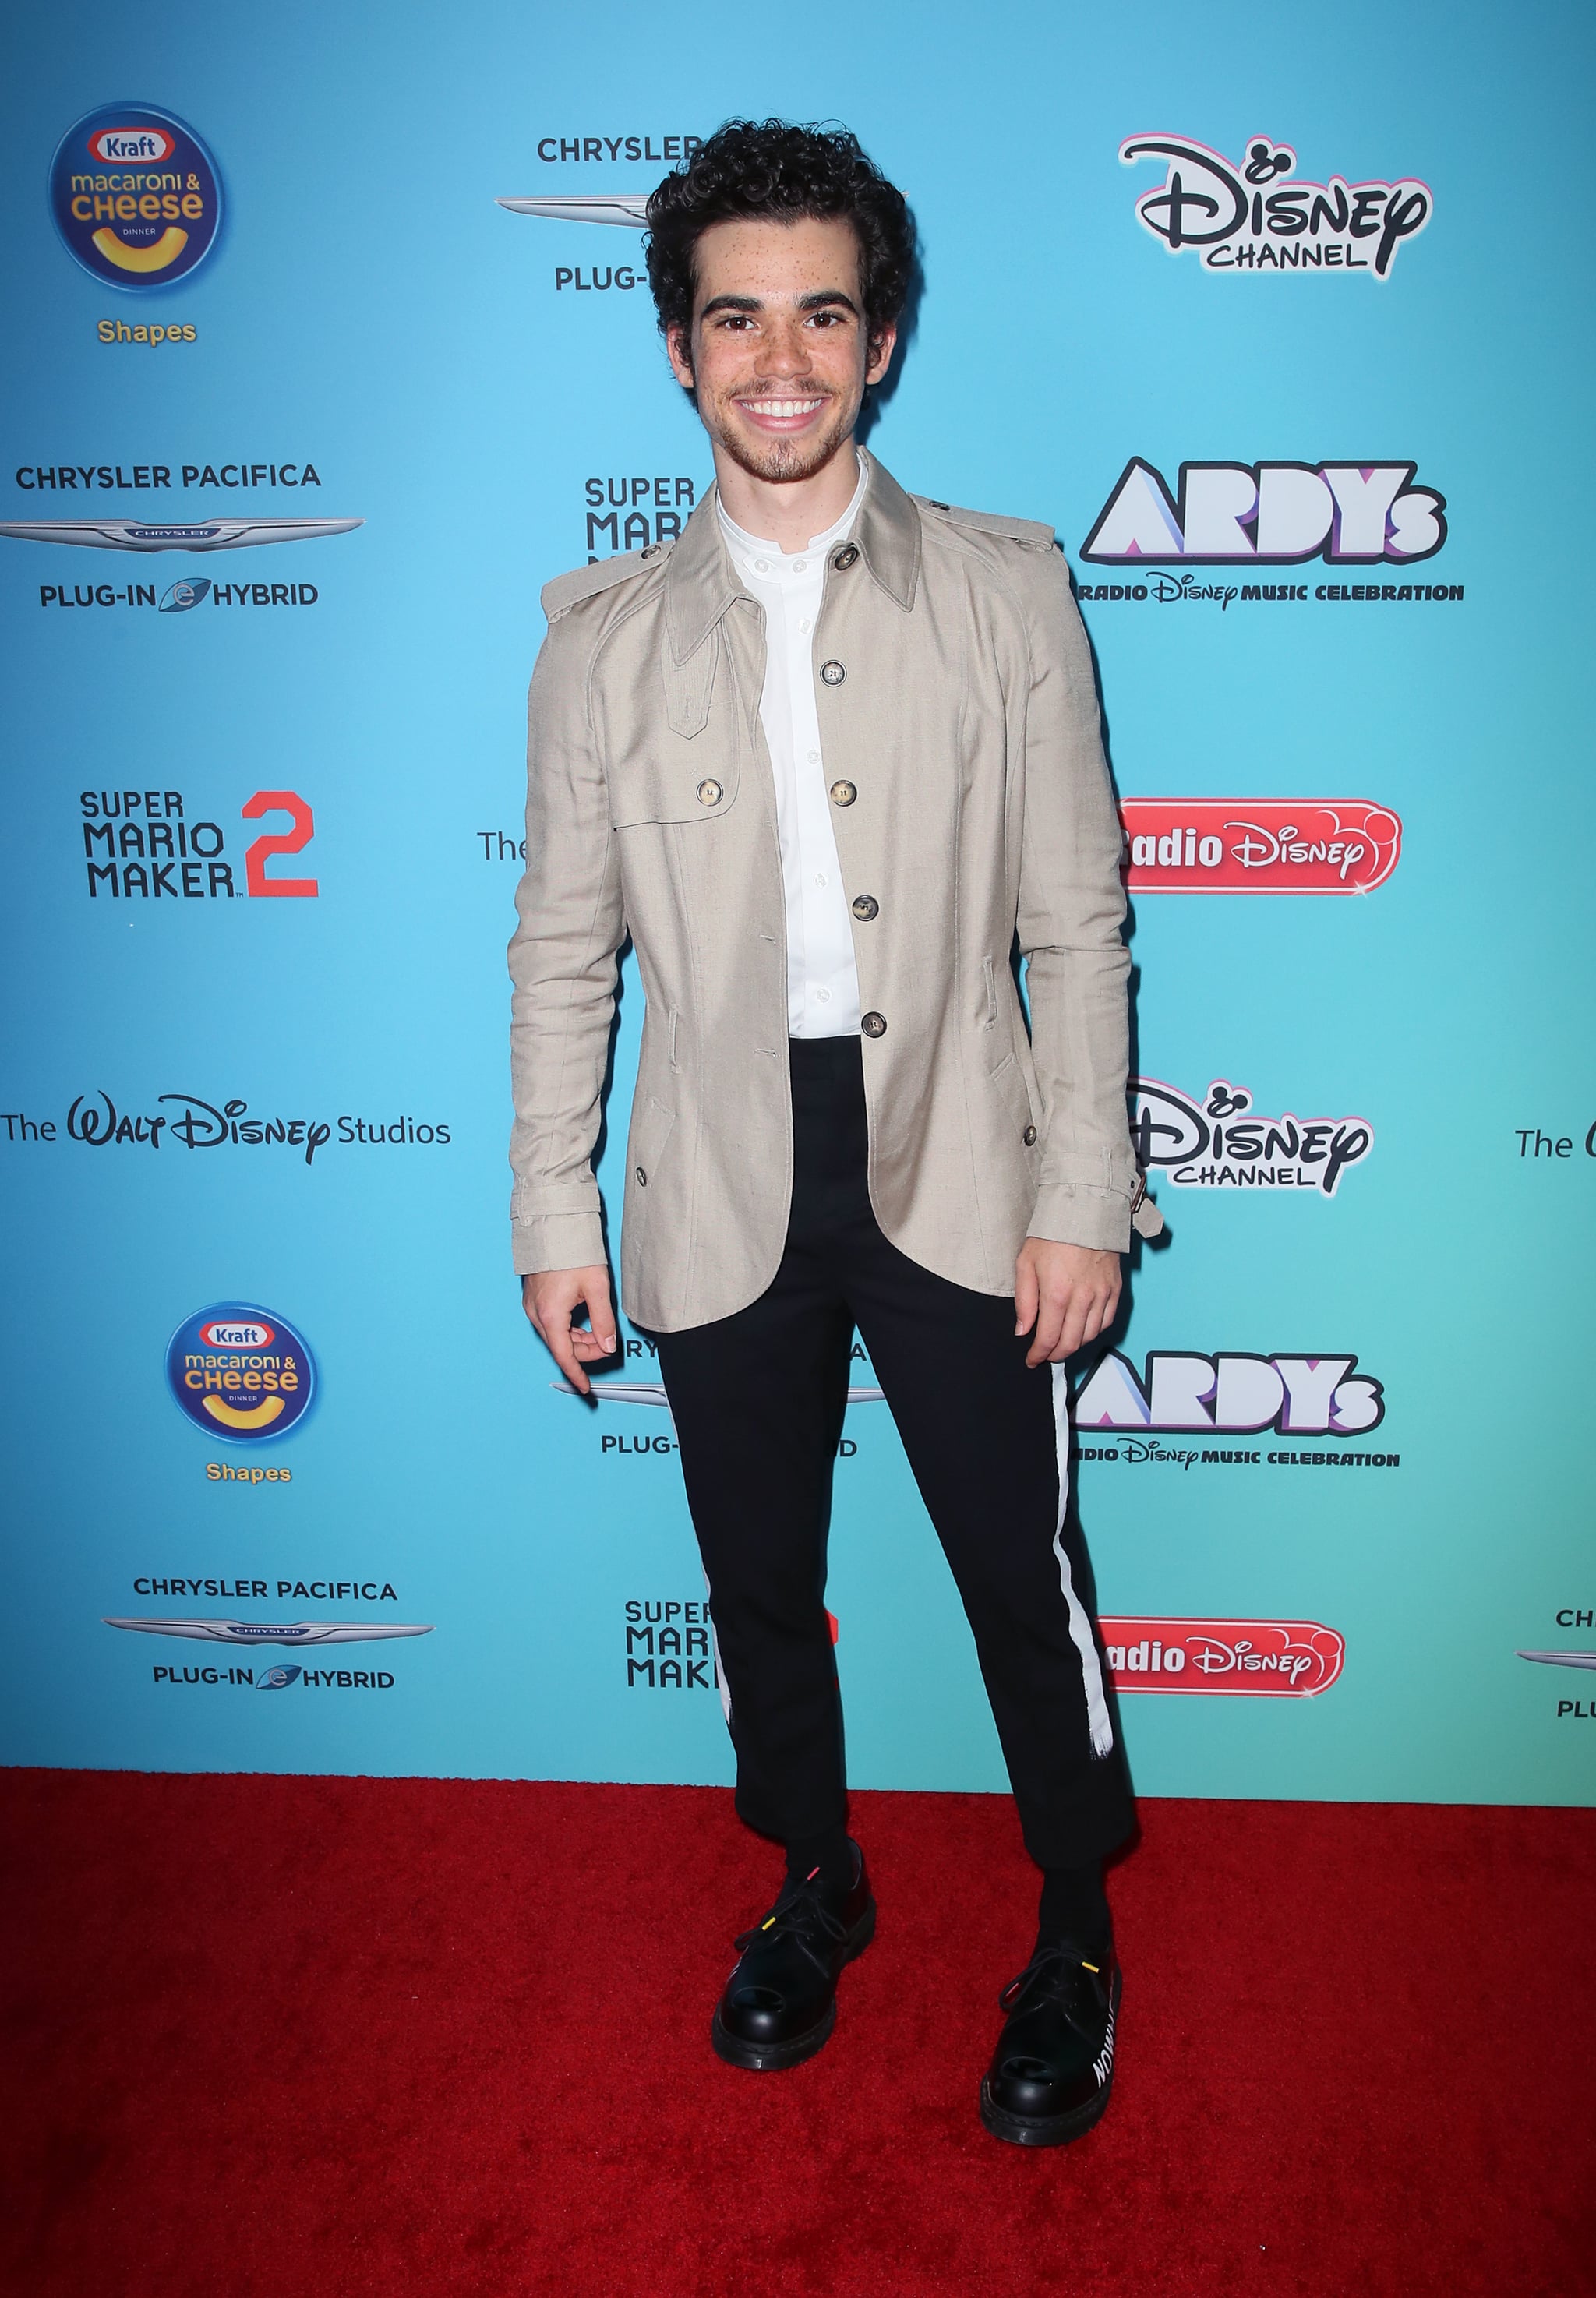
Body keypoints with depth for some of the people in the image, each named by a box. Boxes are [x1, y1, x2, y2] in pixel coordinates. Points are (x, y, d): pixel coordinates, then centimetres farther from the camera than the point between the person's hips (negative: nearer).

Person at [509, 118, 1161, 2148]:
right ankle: (816, 1883, 43)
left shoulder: (1003, 591, -1)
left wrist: (1082, 1199, -6)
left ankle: (1075, 1939, 34)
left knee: (1024, 1577, 8)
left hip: (951, 1173, -1)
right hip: (722, 1194, 2)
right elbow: (563, 949, 5)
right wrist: (552, 1215, 2)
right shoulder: (603, 633, 2)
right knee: (759, 1584, 17)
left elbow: (1076, 924, -2)